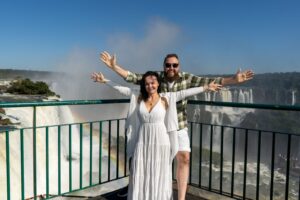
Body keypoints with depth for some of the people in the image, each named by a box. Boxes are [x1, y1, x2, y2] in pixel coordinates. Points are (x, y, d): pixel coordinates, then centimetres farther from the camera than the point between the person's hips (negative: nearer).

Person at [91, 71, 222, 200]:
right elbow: (122, 88, 9)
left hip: (160, 142, -2)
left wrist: (206, 88, -10)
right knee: (140, 176, 9)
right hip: (142, 142, 3)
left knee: (159, 176, 9)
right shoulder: (138, 97, 4)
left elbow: (184, 93, -8)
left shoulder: (166, 98, -4)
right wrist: (105, 81, 12)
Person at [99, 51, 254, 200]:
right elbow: (133, 77, -10)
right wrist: (113, 66, -17)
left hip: (179, 126, 1)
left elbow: (209, 82, -16)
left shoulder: (186, 78, -10)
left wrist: (234, 80, -25)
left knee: (184, 159, -2)